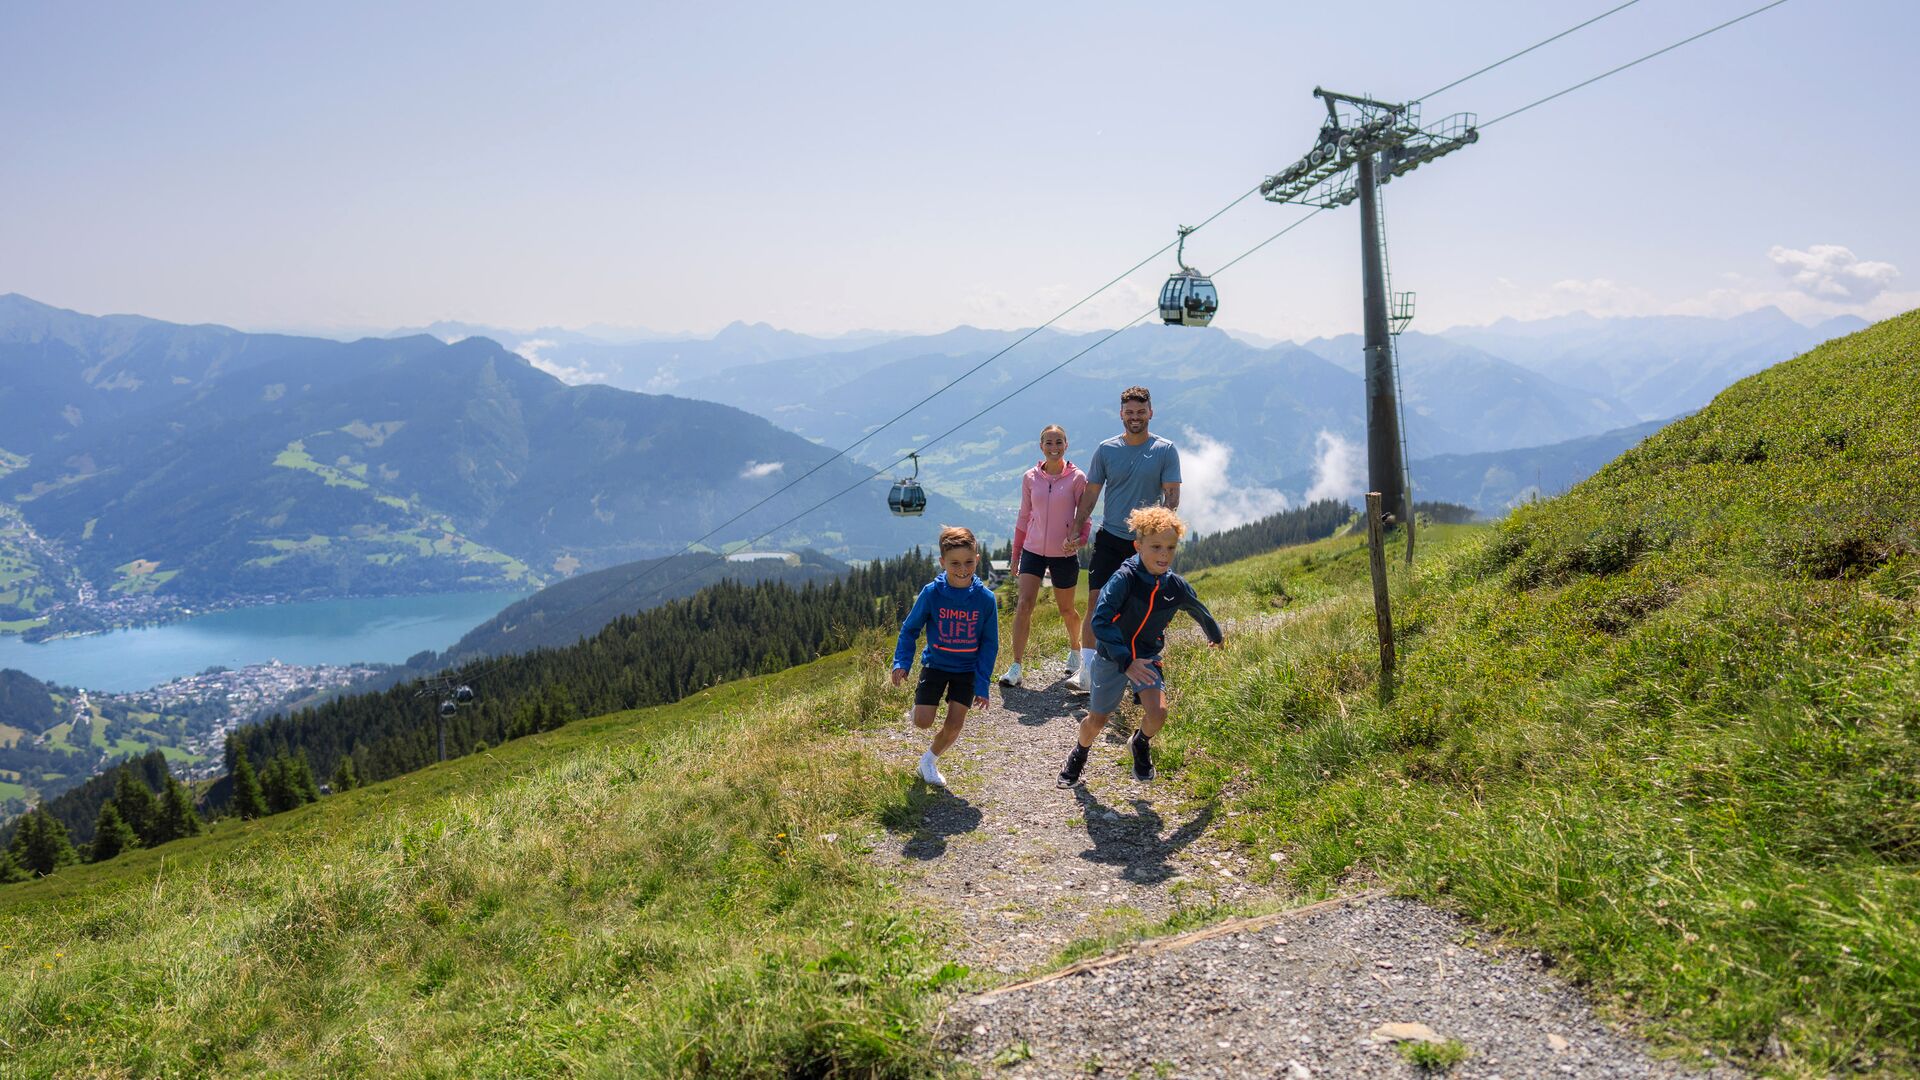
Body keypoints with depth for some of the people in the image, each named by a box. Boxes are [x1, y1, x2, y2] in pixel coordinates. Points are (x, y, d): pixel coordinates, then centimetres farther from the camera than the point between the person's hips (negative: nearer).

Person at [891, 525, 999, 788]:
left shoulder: (985, 598, -15)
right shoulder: (931, 593, -18)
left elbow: (989, 644, -6)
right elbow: (909, 629, -4)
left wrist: (982, 685, -9)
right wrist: (901, 663, -15)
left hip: (967, 669, 1)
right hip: (935, 665, -1)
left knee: (954, 726, -3)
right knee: (922, 723, -8)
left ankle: (929, 761, 24)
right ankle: (920, 707, 28)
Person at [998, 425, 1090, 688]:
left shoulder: (1077, 478, -6)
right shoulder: (1030, 478, 2)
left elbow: (1084, 516, 0)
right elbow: (1024, 517, 10)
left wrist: (1080, 538, -20)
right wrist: (1016, 553, 13)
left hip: (1064, 554, -1)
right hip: (1033, 550, 2)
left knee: (1066, 609, 13)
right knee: (1023, 605, -11)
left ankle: (1075, 649, 42)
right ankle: (1016, 668, -9)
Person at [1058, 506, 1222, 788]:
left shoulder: (1176, 586, -10)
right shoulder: (1125, 578, -25)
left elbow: (1199, 611, 12)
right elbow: (1100, 621, -33)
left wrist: (1216, 636, 31)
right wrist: (1126, 661, -39)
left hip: (1147, 657, 3)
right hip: (1111, 657, -3)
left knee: (1158, 713, -18)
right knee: (1096, 721, 7)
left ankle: (1140, 744, 17)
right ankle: (1079, 754, 42)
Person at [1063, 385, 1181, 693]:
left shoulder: (1166, 450, -2)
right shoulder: (1106, 449, 3)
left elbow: (1172, 496, -5)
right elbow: (1091, 493, 8)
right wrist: (1076, 530, 1)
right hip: (1109, 538, 1)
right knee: (1096, 600, -8)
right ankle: (1087, 672, -6)